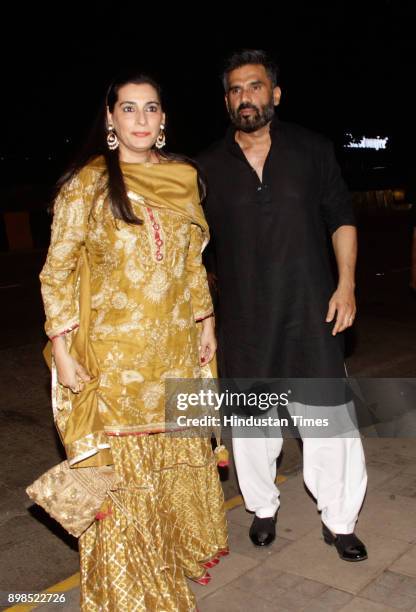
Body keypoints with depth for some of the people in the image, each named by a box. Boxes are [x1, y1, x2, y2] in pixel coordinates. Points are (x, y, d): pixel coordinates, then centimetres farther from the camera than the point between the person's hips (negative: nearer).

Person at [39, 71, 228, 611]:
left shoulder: (183, 177, 7)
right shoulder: (88, 182, -7)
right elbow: (57, 271, -7)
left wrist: (206, 323, 13)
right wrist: (63, 351, -11)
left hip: (177, 348, 5)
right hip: (114, 353, -4)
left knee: (181, 453, 16)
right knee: (120, 463, 6)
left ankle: (183, 550, 40)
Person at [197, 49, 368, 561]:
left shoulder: (311, 149, 4)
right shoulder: (209, 167, 4)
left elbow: (340, 218, 8)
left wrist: (346, 283, -2)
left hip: (309, 310, 0)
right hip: (243, 318, 1)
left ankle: (338, 519, 21)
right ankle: (262, 509, 34)